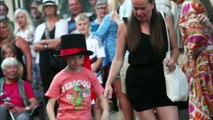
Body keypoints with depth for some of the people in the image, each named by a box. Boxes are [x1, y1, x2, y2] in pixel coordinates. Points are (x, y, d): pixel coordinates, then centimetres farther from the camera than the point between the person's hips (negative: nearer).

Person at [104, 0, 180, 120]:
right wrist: (108, 83, -7)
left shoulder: (165, 20, 2)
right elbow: (118, 59, 2)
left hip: (162, 78, 1)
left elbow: (175, 48, 13)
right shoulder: (125, 26, 0)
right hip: (137, 81, -1)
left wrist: (173, 60, -9)